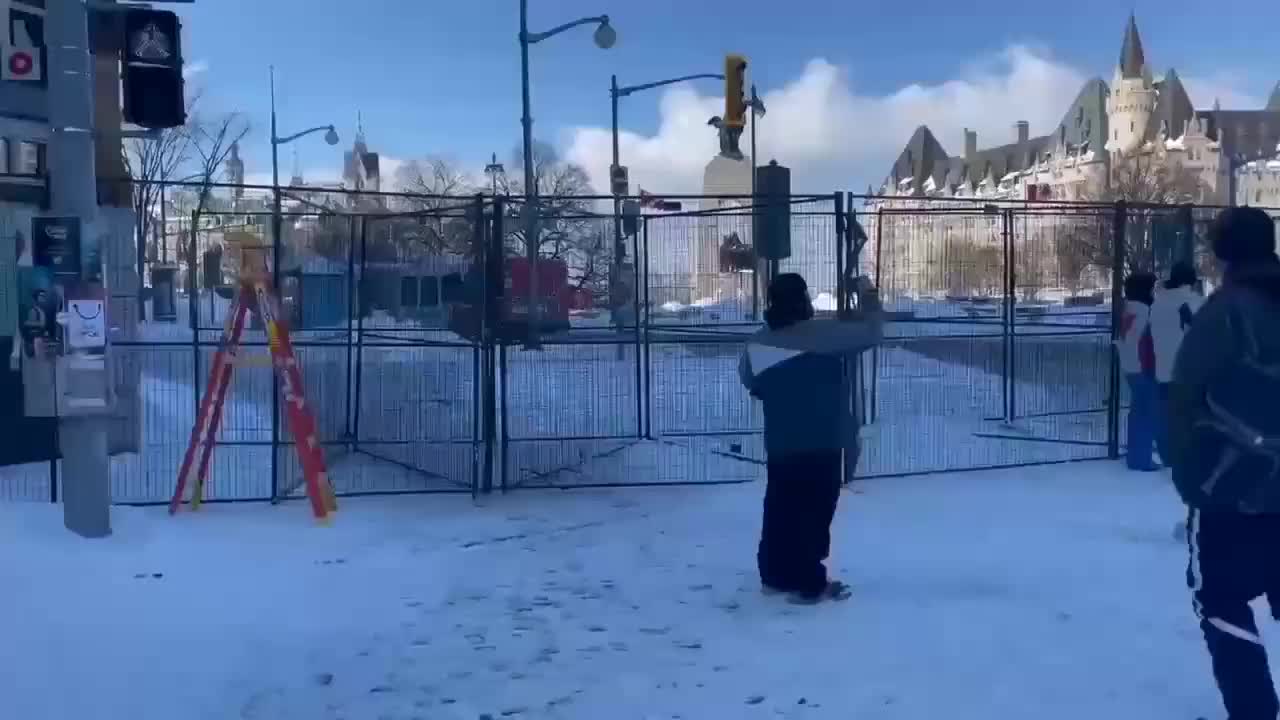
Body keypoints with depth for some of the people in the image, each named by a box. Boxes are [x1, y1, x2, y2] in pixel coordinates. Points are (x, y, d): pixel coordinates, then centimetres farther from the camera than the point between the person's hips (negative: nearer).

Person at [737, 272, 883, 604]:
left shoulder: (759, 342, 3)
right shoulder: (821, 334, -15)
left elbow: (749, 380, 17)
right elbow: (870, 331, -8)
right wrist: (868, 296, 7)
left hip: (780, 442, 6)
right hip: (821, 443, -6)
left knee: (781, 507, 15)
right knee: (815, 511, 0)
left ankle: (774, 574, 24)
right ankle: (809, 583, 2)